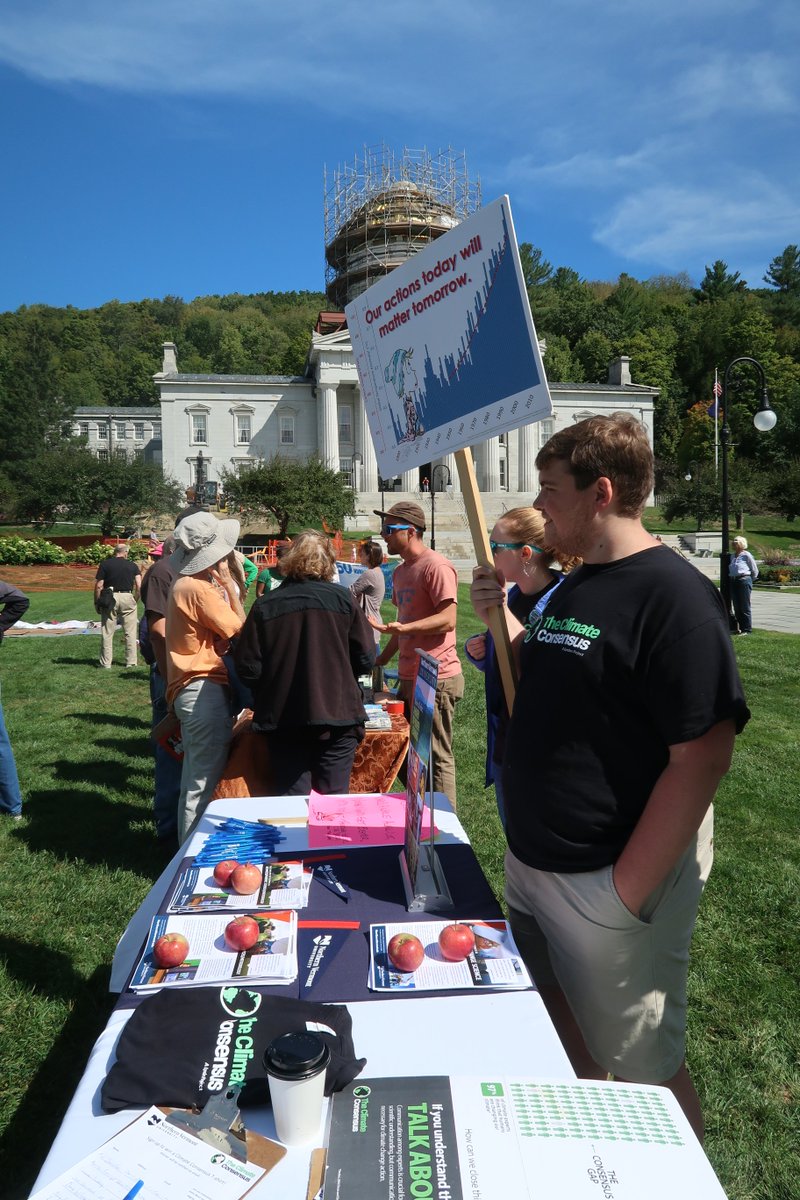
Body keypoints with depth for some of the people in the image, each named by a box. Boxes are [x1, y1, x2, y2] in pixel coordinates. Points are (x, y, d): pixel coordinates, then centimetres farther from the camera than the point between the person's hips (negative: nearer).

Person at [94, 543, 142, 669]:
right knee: (130, 633, 8)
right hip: (127, 597, 0)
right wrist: (135, 600, 8)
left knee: (107, 633, 7)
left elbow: (98, 586, -2)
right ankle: (131, 662, 10)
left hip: (110, 598, 0)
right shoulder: (133, 566, 4)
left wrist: (97, 602, 6)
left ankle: (106, 663, 11)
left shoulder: (105, 564, 2)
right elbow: (139, 586, -5)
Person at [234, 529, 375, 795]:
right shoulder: (342, 599, -5)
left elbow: (248, 666, -3)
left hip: (282, 720, 1)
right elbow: (366, 657, -3)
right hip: (336, 716, -1)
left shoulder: (265, 605, -4)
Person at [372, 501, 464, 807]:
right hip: (409, 676, 10)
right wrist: (380, 661, 22)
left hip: (436, 678, -10)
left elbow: (448, 620, -21)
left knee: (437, 757, -1)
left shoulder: (436, 566, -13)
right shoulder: (400, 572, 16)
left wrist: (403, 628, -32)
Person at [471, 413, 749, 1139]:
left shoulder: (671, 595, -19)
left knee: (643, 1067, 13)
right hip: (533, 866, 8)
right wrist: (503, 617, 3)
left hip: (607, 884, -8)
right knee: (563, 1046, 25)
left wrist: (629, 889, -20)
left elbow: (703, 756, -22)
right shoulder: (574, 587, 7)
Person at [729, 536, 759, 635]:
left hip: (744, 580, -7)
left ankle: (747, 629, 0)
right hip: (733, 581, 7)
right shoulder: (733, 556, 16)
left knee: (745, 607, -4)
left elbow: (755, 571, 2)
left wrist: (749, 581, 7)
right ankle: (740, 627, 15)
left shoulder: (746, 555, -3)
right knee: (736, 607, 8)